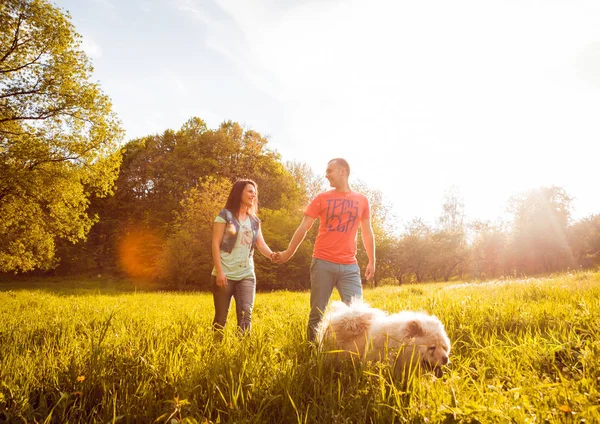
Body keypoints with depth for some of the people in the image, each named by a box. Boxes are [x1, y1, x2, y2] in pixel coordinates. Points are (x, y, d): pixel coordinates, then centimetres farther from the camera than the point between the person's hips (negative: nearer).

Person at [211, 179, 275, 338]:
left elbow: (261, 244, 6)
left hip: (246, 275, 4)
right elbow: (215, 244, -7)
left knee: (246, 314, -6)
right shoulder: (225, 215, -2)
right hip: (225, 275, -4)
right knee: (221, 317, 5)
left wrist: (272, 255, -16)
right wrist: (219, 271, -15)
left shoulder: (254, 220, 13)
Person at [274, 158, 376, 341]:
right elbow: (303, 228, 7)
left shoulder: (362, 200, 9)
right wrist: (288, 253, 6)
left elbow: (367, 232, 15)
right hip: (323, 263, -1)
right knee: (317, 313, 3)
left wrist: (372, 261, 12)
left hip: (349, 266, 1)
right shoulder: (321, 199, 5)